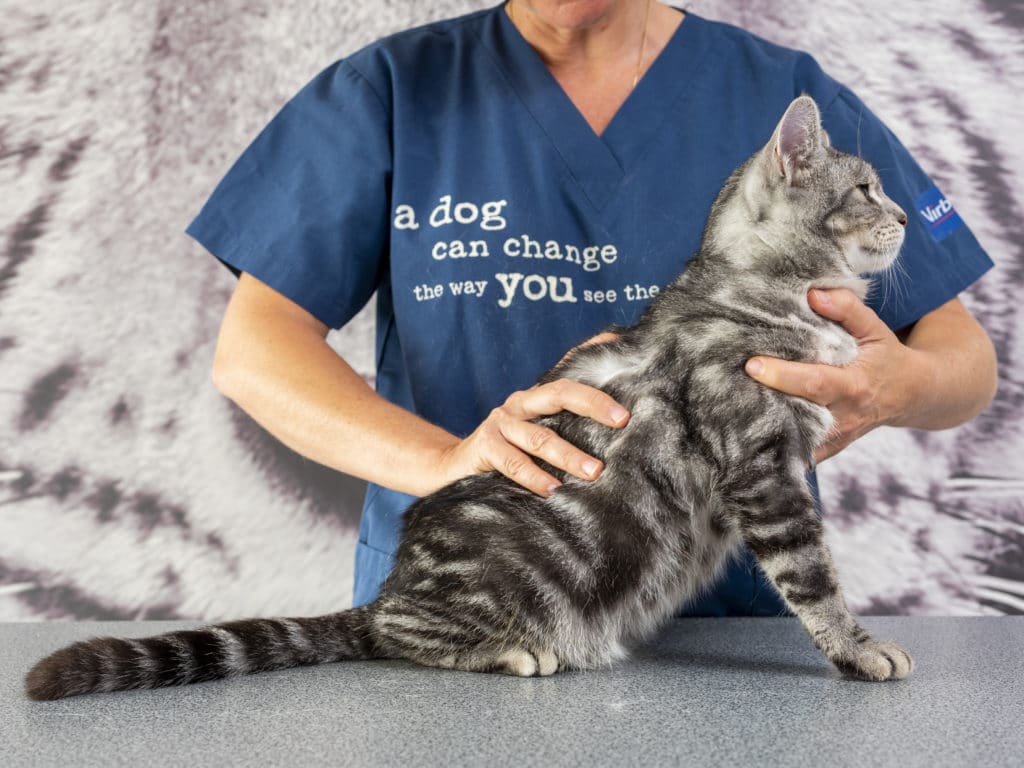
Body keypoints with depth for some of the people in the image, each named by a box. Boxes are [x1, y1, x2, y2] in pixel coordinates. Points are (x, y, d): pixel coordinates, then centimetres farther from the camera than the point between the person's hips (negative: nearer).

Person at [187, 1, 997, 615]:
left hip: (723, 620, 2)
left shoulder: (792, 100, 6)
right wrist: (440, 458, -22)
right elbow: (251, 348, -3)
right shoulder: (392, 92, 4)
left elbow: (965, 351, 6)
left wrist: (905, 385, -20)